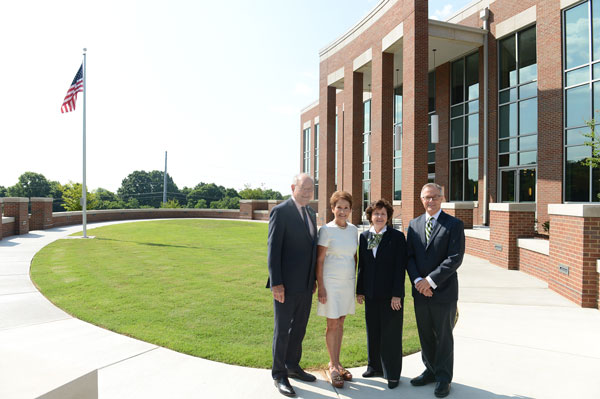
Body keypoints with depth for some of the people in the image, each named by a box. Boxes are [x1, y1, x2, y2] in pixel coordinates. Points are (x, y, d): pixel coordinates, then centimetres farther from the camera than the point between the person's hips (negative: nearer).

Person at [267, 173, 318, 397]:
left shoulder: (310, 213, 11)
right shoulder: (280, 212, -12)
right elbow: (273, 249, -15)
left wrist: (314, 279, 14)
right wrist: (276, 283, -18)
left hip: (306, 285, 7)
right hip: (286, 285, -7)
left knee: (299, 328, 18)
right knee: (282, 330, 5)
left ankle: (292, 366, 36)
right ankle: (279, 375, 21)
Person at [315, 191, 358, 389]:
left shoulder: (353, 229, 5)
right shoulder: (326, 230, -10)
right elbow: (319, 260, -10)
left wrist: (355, 279, 10)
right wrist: (321, 287, -12)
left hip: (348, 282, 5)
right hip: (331, 282, -5)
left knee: (340, 323, 13)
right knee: (332, 324, 2)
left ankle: (336, 364, 25)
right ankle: (333, 367, 16)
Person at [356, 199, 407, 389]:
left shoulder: (397, 237, -6)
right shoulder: (364, 236, 6)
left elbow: (400, 267, -9)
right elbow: (361, 265, 10)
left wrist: (397, 294, -13)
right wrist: (360, 290, 9)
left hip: (390, 294, -4)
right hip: (371, 294, 4)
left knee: (391, 333, 4)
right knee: (373, 331, 15)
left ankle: (392, 374, 19)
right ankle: (375, 367, 32)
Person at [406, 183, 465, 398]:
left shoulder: (454, 224, -6)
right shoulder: (414, 224, 8)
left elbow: (455, 258, -14)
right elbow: (409, 256, 5)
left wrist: (430, 280, -17)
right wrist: (417, 280, -11)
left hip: (443, 291, -4)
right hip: (420, 291, 4)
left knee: (444, 336, 9)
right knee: (425, 334, 16)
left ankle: (443, 378, 25)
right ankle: (431, 370, 34)